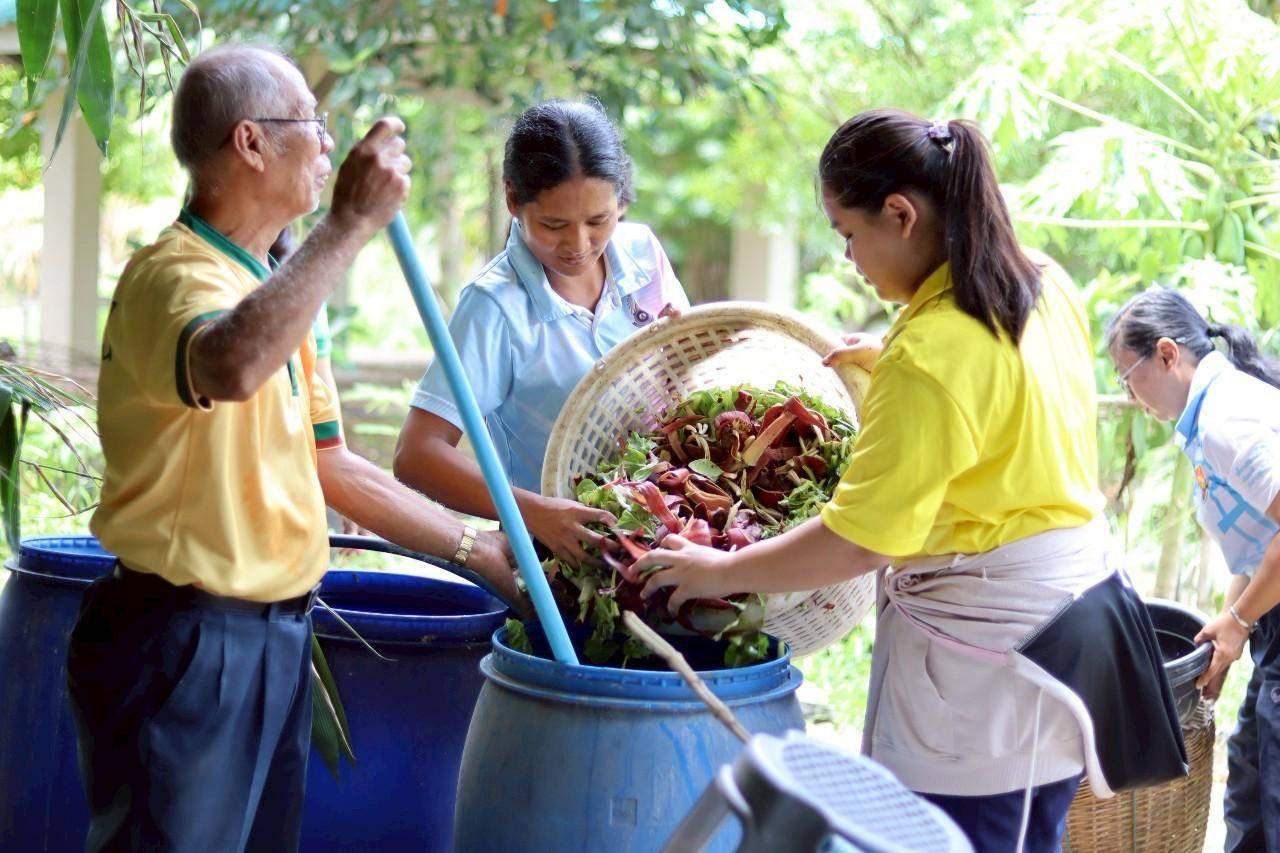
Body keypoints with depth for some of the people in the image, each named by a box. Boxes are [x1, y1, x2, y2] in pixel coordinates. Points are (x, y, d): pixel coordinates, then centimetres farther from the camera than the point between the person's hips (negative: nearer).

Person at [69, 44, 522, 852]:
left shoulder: (275, 289, 13)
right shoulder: (174, 275, -16)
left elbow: (328, 462, 19)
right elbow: (232, 367, -41)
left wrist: (475, 549, 17)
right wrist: (351, 222, -35)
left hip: (278, 635, 9)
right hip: (187, 641, -9)